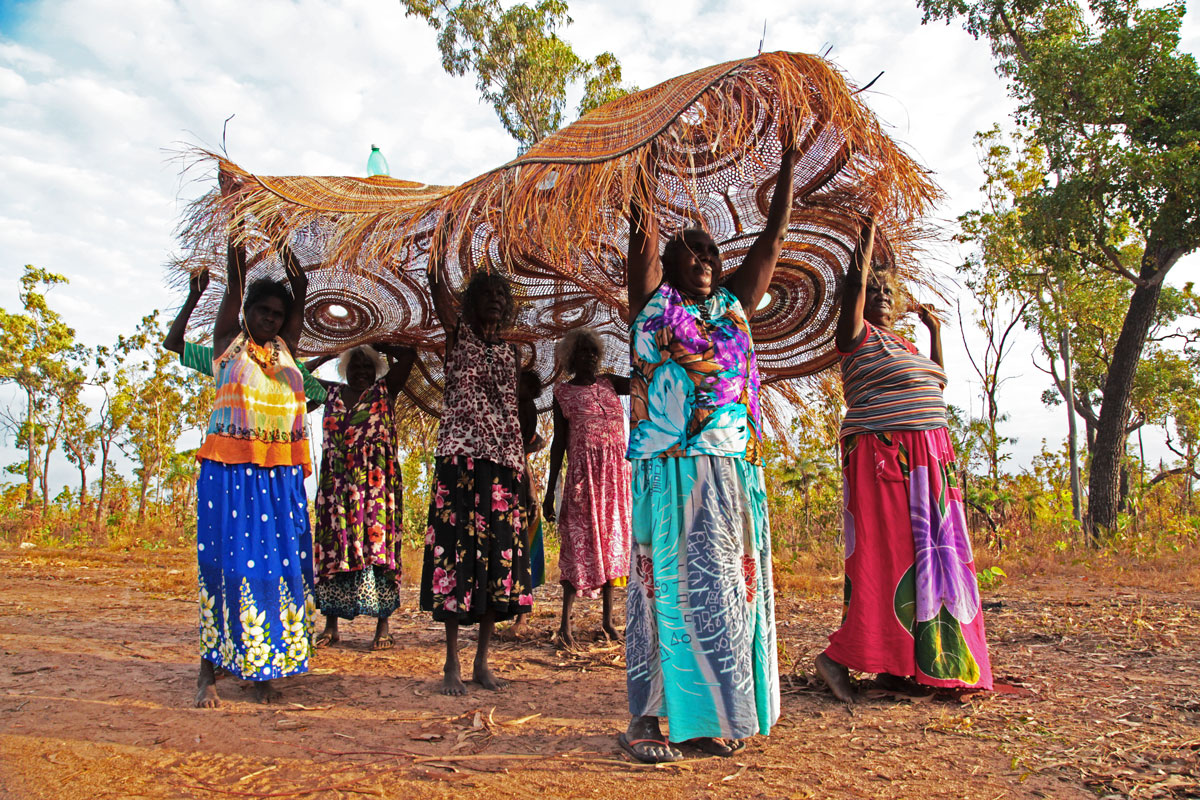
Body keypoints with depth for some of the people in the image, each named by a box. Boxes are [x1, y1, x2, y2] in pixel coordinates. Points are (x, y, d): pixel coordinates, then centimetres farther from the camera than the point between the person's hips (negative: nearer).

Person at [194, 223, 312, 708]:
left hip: (281, 472, 4)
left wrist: (299, 284, -7)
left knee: (279, 565, 0)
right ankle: (209, 671, 4)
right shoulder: (228, 344, 7)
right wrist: (235, 273, -14)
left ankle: (262, 672, 8)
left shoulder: (284, 348, 14)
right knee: (228, 564, -5)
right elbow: (233, 294, -5)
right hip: (230, 468, -3)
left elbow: (299, 304, 5)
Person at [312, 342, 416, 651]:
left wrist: (378, 346, 11)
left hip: (375, 483, -3)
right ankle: (331, 626, 11)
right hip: (337, 484, 3)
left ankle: (383, 626, -3)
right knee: (333, 549, 3)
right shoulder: (333, 393, 16)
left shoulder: (384, 391, 7)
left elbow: (409, 354, 1)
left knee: (377, 547, -6)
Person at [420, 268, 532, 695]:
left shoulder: (508, 352, 17)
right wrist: (436, 275, -31)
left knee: (499, 555, 3)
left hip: (501, 460, 4)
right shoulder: (459, 336, 5)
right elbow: (442, 302, -14)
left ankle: (482, 661, 15)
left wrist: (521, 461, 11)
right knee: (457, 550, -6)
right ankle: (451, 665, 5)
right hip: (461, 457, -4)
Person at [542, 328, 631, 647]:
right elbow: (559, 441, 2)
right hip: (583, 474, -4)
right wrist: (550, 491, -2)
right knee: (580, 542, -5)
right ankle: (565, 622, 1)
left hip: (615, 474, 4)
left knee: (610, 540, 8)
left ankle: (608, 618, 16)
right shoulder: (563, 393, 4)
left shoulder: (609, 383, 13)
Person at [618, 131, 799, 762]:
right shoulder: (654, 303, 8)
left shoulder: (734, 304, 16)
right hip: (670, 469, -4)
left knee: (726, 587, 5)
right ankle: (646, 718, 4)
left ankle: (711, 718, 16)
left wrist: (788, 164, 17)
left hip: (733, 470, 4)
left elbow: (774, 237, 17)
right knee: (668, 585, -3)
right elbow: (644, 248, -6)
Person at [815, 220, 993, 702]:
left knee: (919, 555, 6)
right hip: (884, 456, -9)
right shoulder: (858, 336, -2)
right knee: (886, 555, -12)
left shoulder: (902, 343, 21)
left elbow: (936, 379, 34)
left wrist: (934, 331, 28)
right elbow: (851, 296, -20)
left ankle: (899, 662, 12)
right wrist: (863, 255, -27)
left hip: (923, 462, 9)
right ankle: (838, 657, -7)